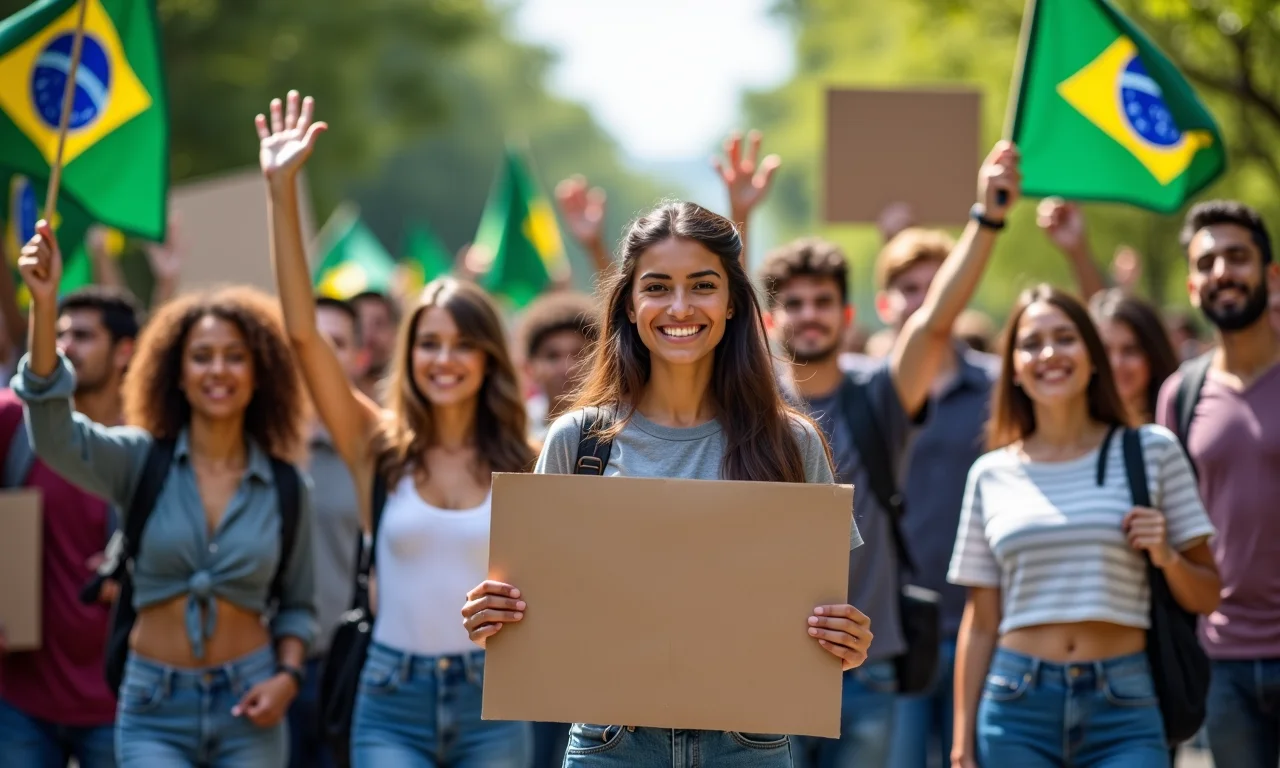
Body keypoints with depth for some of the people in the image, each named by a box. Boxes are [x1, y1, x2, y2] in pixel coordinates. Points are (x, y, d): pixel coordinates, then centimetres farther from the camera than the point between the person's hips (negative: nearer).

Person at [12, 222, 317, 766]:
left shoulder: (285, 487, 3)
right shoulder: (140, 462, -2)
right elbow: (54, 434, -21)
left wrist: (288, 675, -7)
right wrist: (44, 303, -32)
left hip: (247, 706, 2)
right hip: (155, 707, -2)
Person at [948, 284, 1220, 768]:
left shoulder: (1153, 451, 5)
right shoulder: (992, 474, 9)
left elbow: (1206, 597, 10)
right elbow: (980, 623, 11)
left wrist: (1166, 557, -11)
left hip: (1123, 709, -1)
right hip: (1017, 708, 1)